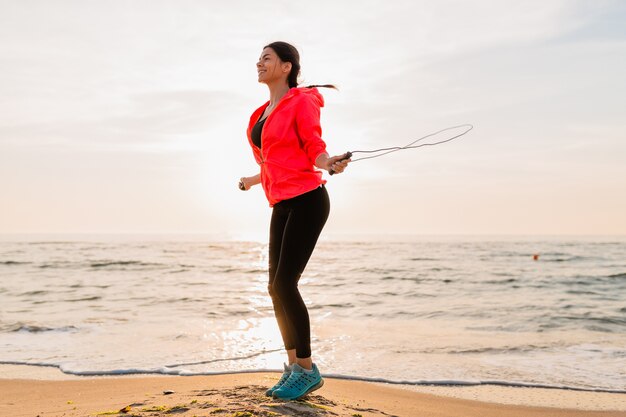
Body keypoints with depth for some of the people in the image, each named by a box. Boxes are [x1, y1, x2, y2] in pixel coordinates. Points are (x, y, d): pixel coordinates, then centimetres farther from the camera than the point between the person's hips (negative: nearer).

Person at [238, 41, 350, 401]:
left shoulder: (302, 101, -6)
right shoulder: (264, 112, 17)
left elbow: (315, 150, -11)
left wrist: (330, 164, -32)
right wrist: (254, 180, 40)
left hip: (306, 201, -8)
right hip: (282, 206, 9)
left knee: (285, 284, -12)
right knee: (277, 288, 6)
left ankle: (307, 370, 1)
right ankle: (294, 366, 16)